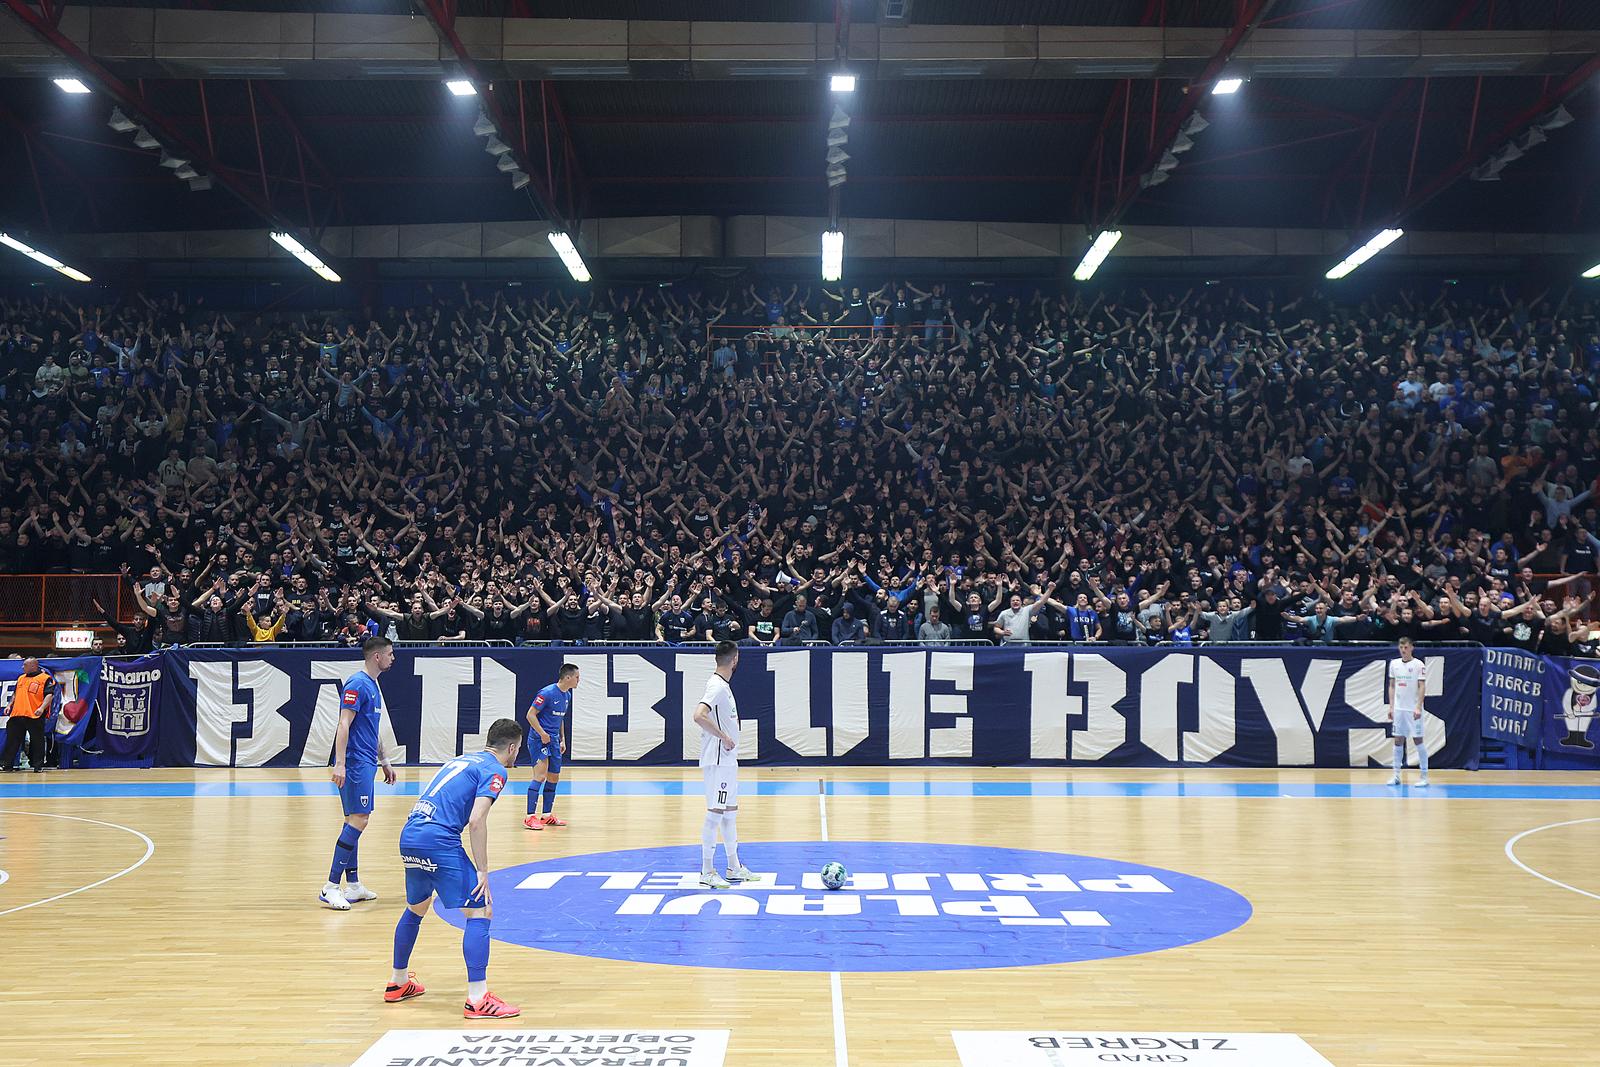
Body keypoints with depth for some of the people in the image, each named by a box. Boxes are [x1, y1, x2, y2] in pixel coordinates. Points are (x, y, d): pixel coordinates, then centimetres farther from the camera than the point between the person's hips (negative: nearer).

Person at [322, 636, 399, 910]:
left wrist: (384, 761, 28)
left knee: (356, 821, 11)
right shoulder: (358, 684, -13)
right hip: (355, 762, -10)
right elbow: (344, 725, -20)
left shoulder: (372, 685, 17)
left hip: (366, 763, 10)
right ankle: (330, 887, -11)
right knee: (358, 820, -13)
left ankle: (353, 886, 16)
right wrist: (339, 764, -26)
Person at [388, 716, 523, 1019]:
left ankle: (398, 983, 41)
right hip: (438, 839, -9)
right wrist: (482, 872, -10)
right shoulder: (495, 770, 0)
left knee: (415, 909, 28)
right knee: (479, 912, -6)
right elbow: (476, 821, -13)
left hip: (408, 835, 9)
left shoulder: (463, 759, 24)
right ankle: (477, 1000, -11)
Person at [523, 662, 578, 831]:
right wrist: (543, 734, -18)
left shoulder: (567, 695, 10)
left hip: (553, 740, 9)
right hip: (539, 739, -9)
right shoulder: (547, 693, -17)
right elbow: (530, 714, -15)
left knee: (554, 777, 11)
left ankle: (547, 815, 21)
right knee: (540, 775, -17)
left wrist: (562, 740, 18)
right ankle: (530, 817, -15)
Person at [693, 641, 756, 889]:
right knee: (715, 813, -6)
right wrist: (724, 737, -24)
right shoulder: (717, 686, -18)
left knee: (730, 811, 15)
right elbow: (699, 716, -31)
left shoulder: (722, 685, 13)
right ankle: (707, 872, 0)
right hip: (718, 761, -10)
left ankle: (734, 868, 25)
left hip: (727, 760, 10)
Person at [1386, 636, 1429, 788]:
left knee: (1418, 740, -3)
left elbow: (1422, 687, -10)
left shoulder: (1419, 665, -6)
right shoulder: (1394, 664, 9)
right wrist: (1391, 706, 8)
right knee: (1398, 741, 6)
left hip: (1413, 709, -5)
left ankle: (1424, 776, 4)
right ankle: (1396, 775, 10)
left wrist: (1418, 707, -19)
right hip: (1398, 709, 5)